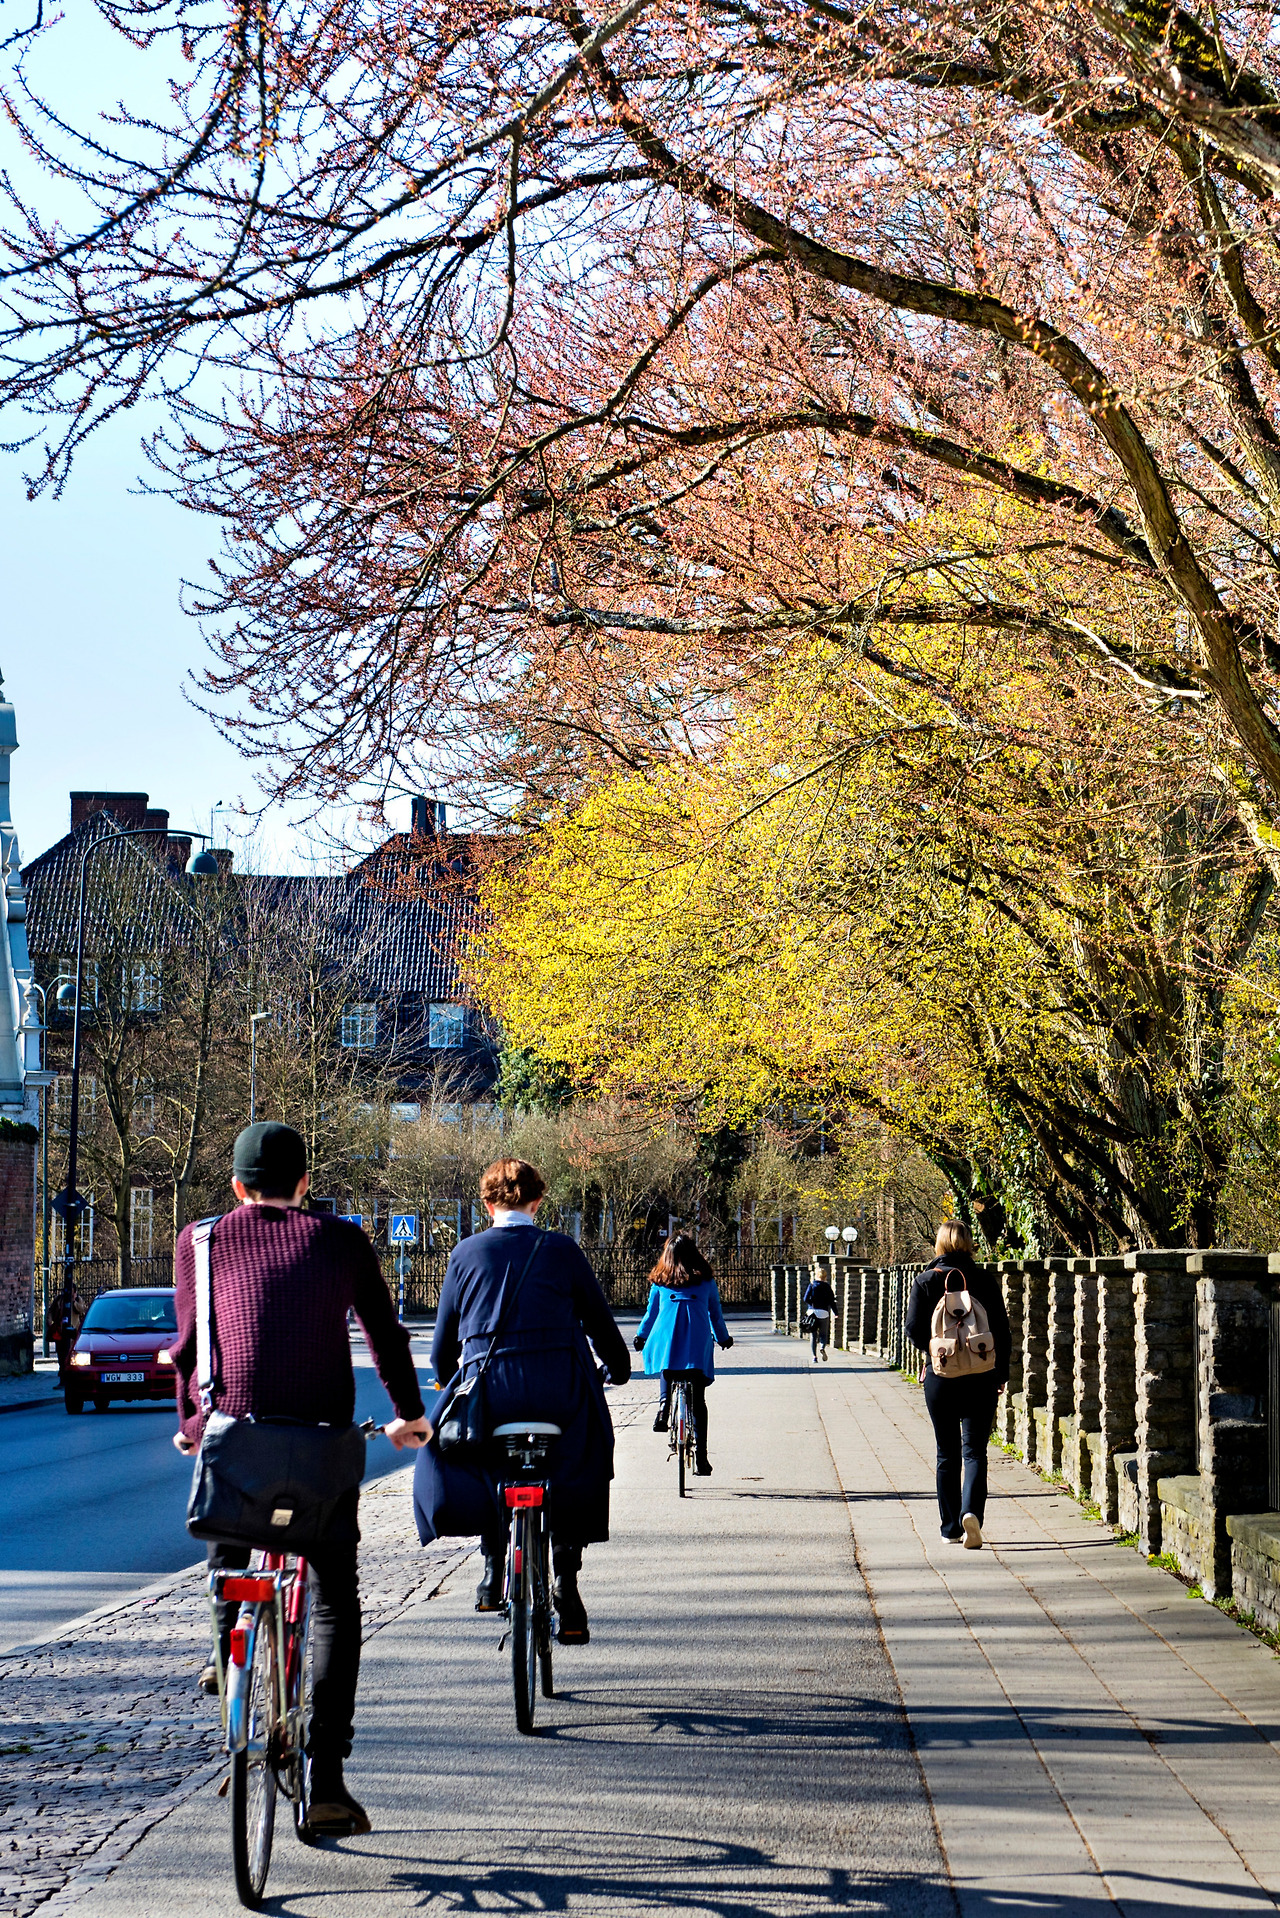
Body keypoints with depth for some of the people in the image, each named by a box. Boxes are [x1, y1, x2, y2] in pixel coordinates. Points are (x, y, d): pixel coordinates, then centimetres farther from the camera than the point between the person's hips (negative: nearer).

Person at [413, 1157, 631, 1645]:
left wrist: (449, 1380, 34)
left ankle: (493, 1569, 17)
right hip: (560, 1392, 0)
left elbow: (444, 1342, 13)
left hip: (488, 1388, 0)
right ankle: (566, 1581, 12)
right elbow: (599, 1321, 13)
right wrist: (619, 1367, 33)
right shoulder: (561, 1249, 7)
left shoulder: (467, 1252, 8)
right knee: (579, 1467, 22)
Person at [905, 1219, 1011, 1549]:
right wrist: (1002, 1373, 11)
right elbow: (1002, 1331, 1)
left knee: (947, 1452, 11)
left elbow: (914, 1330, -6)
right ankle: (972, 1511, -23)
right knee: (974, 1449, 1)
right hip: (981, 1379, 0)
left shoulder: (926, 1281, -3)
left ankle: (951, 1528, 14)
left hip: (940, 1375, 0)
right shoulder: (986, 1281, -1)